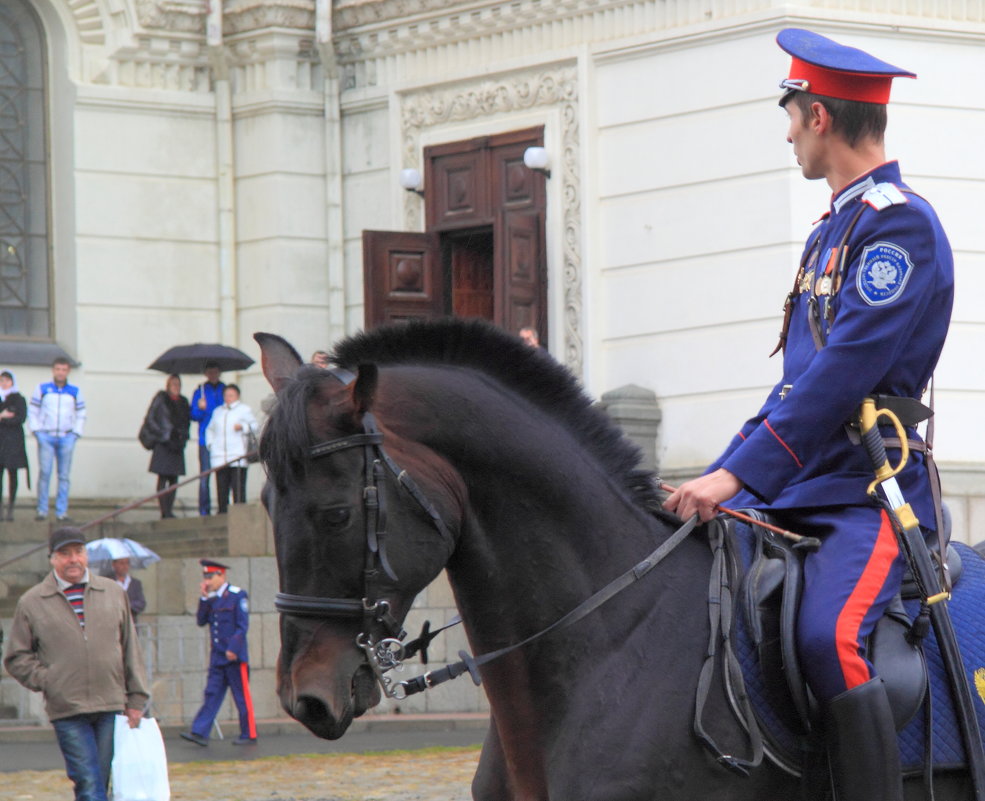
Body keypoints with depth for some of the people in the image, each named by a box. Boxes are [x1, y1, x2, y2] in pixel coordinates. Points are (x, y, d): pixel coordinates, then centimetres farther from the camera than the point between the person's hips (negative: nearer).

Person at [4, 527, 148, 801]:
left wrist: (136, 699, 11)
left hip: (112, 707, 3)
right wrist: (47, 682, -5)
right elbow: (16, 658, 9)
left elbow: (130, 650, 15)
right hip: (67, 713, -3)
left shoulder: (114, 593, 12)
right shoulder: (31, 603, 5)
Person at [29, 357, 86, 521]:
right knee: (44, 473, -9)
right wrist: (36, 431, -3)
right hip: (46, 437, -1)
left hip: (67, 438, 1)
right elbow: (32, 412, 8)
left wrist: (75, 434, 2)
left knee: (64, 475, -1)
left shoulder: (75, 392, 12)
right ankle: (42, 510, -6)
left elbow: (81, 415, 15)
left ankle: (62, 511, 1)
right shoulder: (42, 389, 8)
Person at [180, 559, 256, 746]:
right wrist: (204, 598, -3)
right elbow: (201, 621, 6)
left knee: (242, 696, 0)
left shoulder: (238, 595, -7)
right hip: (217, 658, 6)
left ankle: (249, 735, 6)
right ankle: (200, 733, -3)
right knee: (212, 694, 1)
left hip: (235, 656, -6)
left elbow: (243, 625, -11)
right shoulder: (211, 598, 13)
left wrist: (233, 648, -18)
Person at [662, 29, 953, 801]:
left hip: (871, 491, -10)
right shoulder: (835, 229, 20)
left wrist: (740, 475, -26)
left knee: (827, 636, -32)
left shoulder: (901, 224, -10)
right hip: (798, 489, 10)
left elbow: (844, 374, -21)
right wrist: (721, 473, 16)